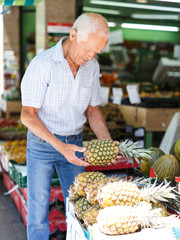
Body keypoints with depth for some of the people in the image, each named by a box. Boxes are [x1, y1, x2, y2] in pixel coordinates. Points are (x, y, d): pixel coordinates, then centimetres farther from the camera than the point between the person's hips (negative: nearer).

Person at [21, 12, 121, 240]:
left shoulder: (92, 67, -1)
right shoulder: (42, 64, -18)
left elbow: (92, 110, 8)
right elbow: (27, 115, -17)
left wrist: (108, 143, -7)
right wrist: (60, 146, -27)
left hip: (74, 144, 5)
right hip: (42, 143, -4)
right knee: (38, 208, 4)